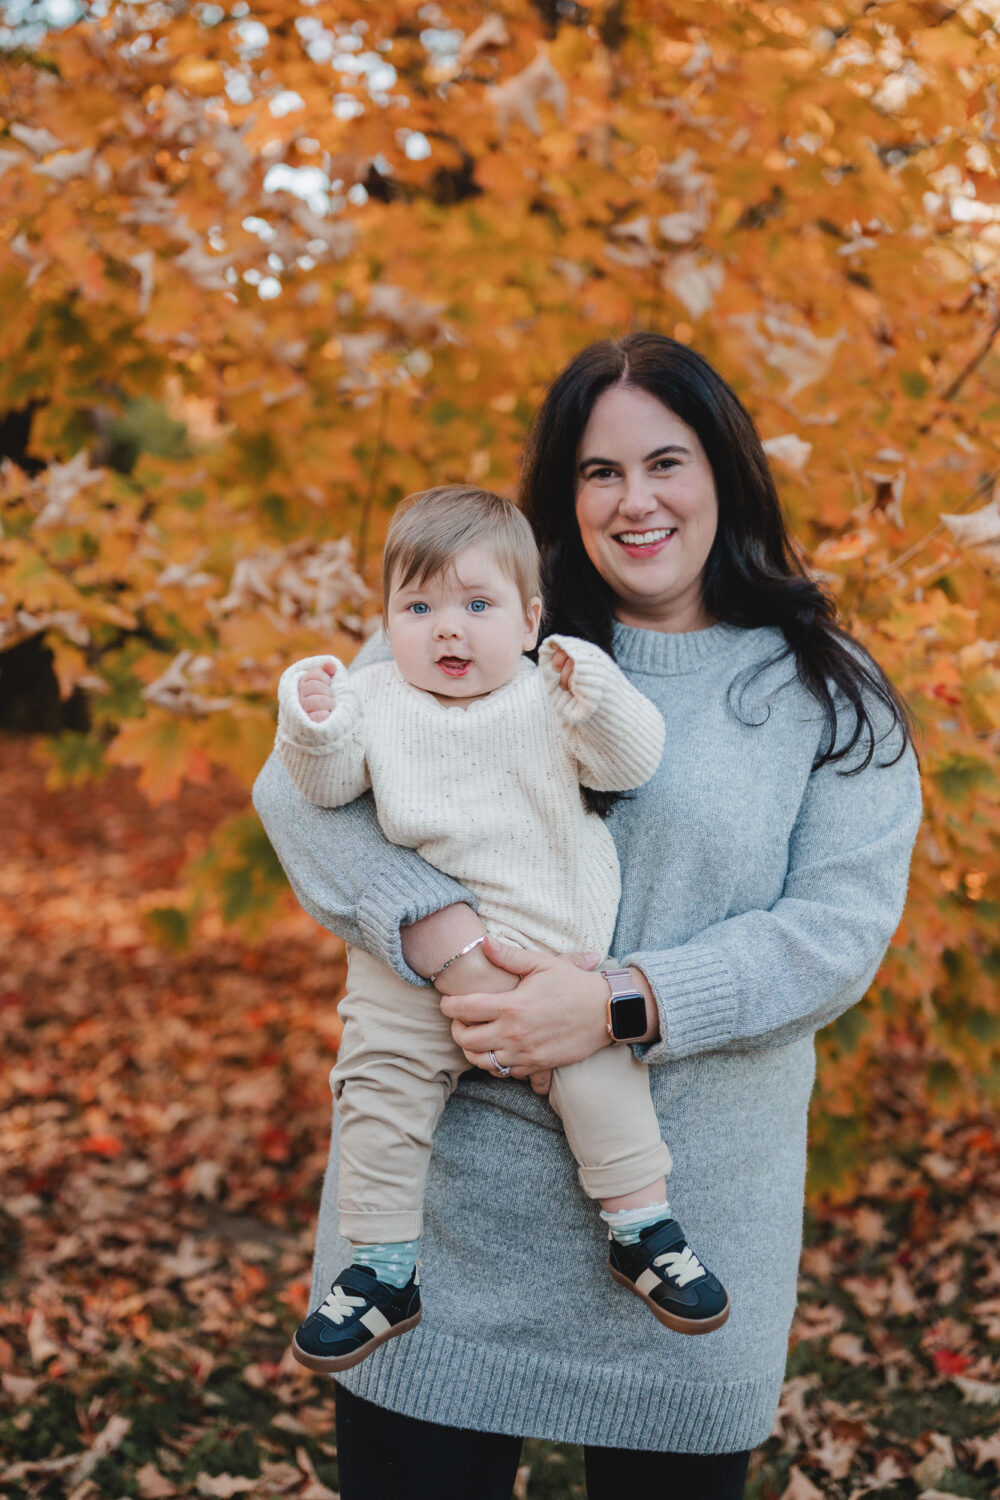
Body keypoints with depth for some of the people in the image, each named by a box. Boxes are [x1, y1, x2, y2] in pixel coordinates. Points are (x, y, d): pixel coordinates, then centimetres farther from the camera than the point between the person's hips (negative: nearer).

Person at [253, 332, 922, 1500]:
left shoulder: (828, 696, 2)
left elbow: (841, 928, -8)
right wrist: (429, 920, -22)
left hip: (692, 1197, 0)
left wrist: (625, 1002, -21)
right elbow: (298, 783, -3)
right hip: (453, 1172, 1)